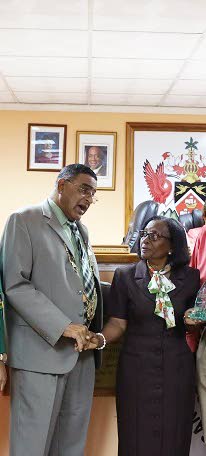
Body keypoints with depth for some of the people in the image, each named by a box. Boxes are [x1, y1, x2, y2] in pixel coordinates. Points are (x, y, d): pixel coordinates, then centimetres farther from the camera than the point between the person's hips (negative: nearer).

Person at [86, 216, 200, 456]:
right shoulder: (125, 276, 1)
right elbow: (118, 322, -2)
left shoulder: (190, 277, 3)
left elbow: (195, 323, 12)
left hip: (177, 369, 1)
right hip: (136, 369, 0)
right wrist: (100, 339, -20)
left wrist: (194, 321, -10)